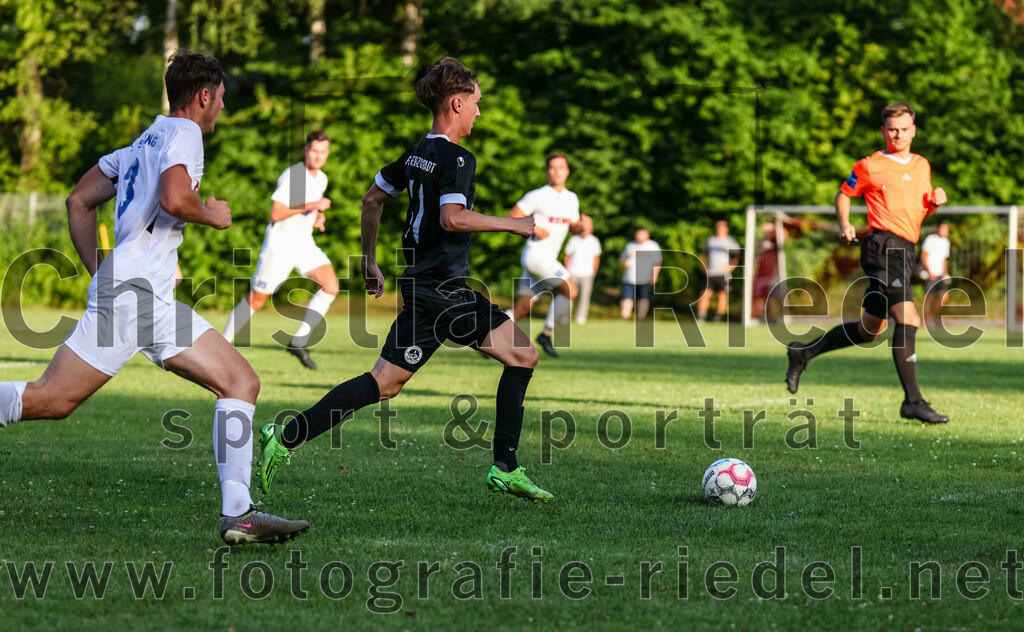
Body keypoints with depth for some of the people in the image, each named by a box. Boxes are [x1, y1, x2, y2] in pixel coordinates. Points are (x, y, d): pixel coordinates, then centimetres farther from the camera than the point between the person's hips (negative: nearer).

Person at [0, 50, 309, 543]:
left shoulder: (143, 142, 24)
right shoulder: (183, 133, -4)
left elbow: (78, 202, 26)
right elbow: (175, 199, -23)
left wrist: (99, 274, 25)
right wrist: (212, 214, -3)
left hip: (156, 302, 10)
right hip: (131, 291, -10)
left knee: (241, 382, 1)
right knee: (50, 400, -12)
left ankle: (238, 514, -8)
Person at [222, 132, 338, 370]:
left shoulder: (321, 179, 8)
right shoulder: (290, 176, -18)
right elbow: (276, 213, -24)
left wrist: (318, 217, 4)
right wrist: (312, 206, -27)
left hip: (304, 244, 7)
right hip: (279, 245, -7)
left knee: (331, 286, -12)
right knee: (255, 301, 1)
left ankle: (299, 342, -6)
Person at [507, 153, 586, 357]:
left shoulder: (571, 199, 14)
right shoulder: (537, 196, -7)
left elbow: (573, 227, 22)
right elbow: (512, 217, -5)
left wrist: (581, 227, -1)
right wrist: (534, 229, -19)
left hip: (548, 259, 8)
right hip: (536, 254, -8)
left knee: (522, 309, 6)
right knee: (570, 289, -17)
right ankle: (546, 334, -7)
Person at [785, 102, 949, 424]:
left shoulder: (922, 165, 18)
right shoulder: (869, 166, 0)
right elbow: (843, 194, 12)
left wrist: (934, 203, 4)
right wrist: (844, 224, -4)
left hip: (904, 251, 8)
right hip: (882, 245, -8)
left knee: (869, 330, 14)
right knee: (908, 319, -19)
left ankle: (804, 352, 31)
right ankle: (912, 401, -19)